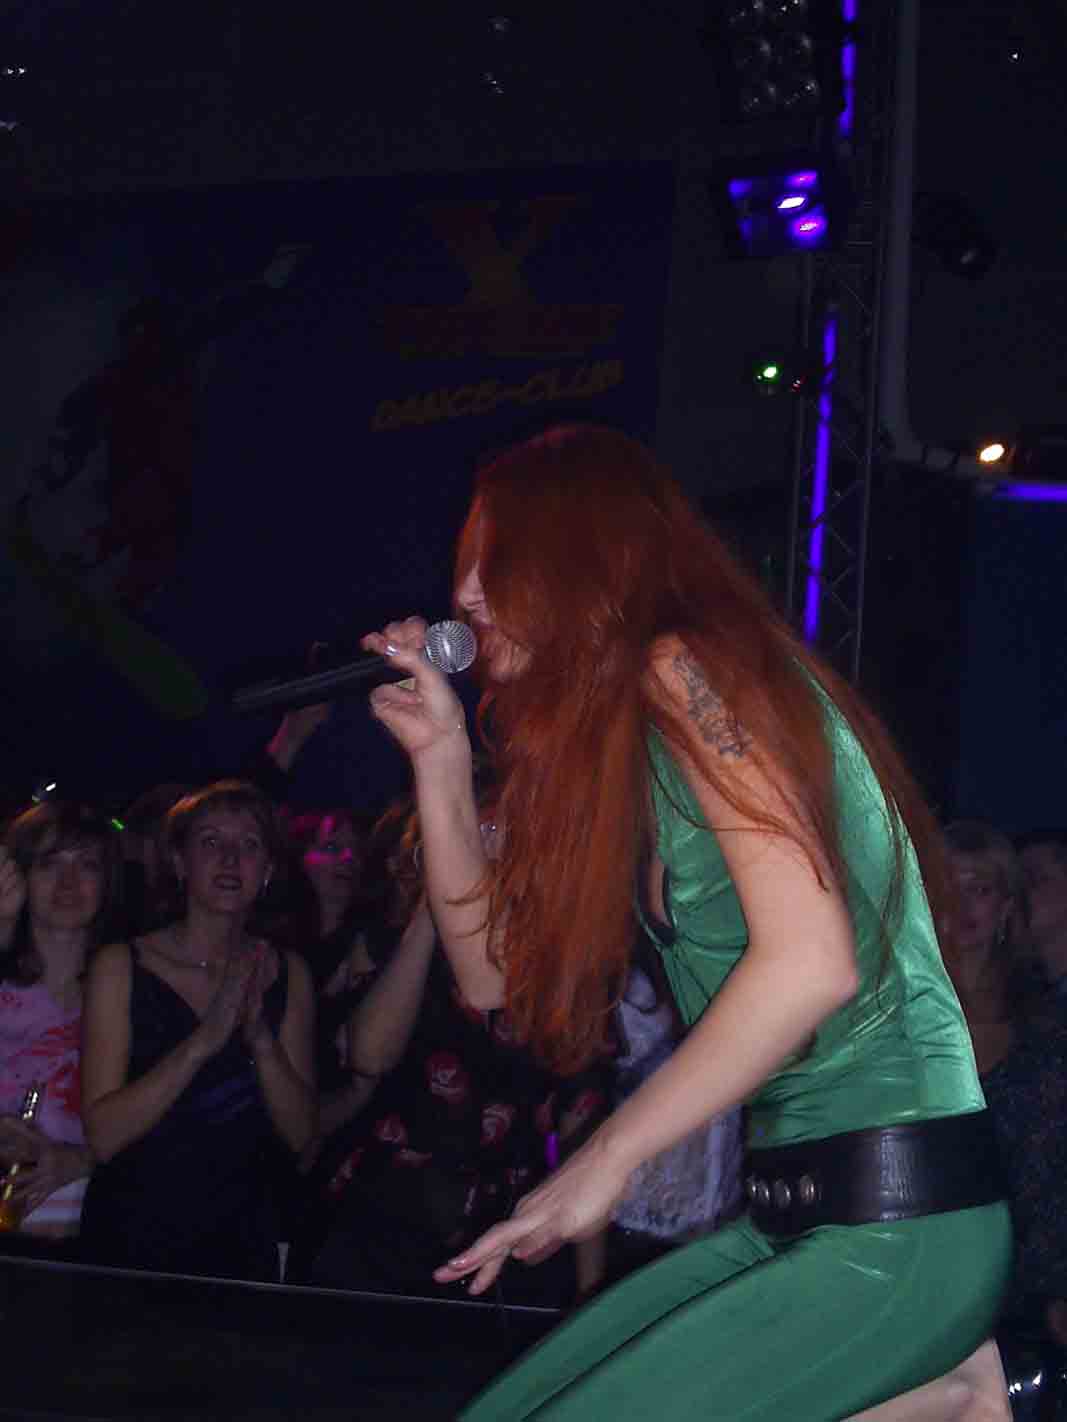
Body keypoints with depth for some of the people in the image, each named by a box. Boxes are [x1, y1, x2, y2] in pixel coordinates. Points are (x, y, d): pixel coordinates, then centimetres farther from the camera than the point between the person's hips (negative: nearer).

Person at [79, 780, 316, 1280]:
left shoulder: (287, 972, 3)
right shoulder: (120, 966, -8)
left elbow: (301, 1134, -2)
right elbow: (102, 1136, -16)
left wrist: (261, 1037, -19)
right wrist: (204, 1040, -26)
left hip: (242, 1240, 3)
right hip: (130, 1236, -3)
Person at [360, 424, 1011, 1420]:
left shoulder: (685, 673, -11)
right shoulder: (608, 743, 17)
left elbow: (812, 959, -22)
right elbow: (495, 974, 20)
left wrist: (606, 1159, -16)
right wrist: (440, 756, 12)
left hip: (897, 1224, -9)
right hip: (787, 1216, 9)